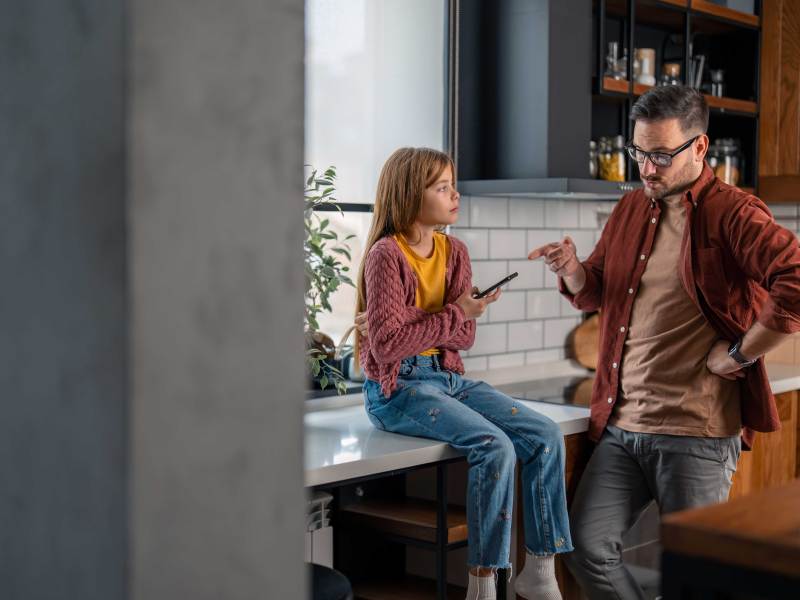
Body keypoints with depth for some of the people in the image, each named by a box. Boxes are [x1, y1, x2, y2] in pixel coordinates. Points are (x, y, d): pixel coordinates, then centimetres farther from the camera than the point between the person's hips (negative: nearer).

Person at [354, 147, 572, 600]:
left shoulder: (455, 251, 8)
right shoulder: (387, 255, -12)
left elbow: (465, 338, 6)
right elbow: (386, 343, -19)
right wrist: (454, 316, -16)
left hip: (448, 376, 7)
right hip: (398, 388, -7)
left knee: (546, 435, -9)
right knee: (494, 446, -27)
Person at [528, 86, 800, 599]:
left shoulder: (731, 212, -11)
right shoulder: (632, 209, 11)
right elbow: (597, 293, 21)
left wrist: (740, 353, -18)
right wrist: (573, 273, -1)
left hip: (696, 433, -6)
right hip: (622, 425, 7)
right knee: (587, 548, 7)